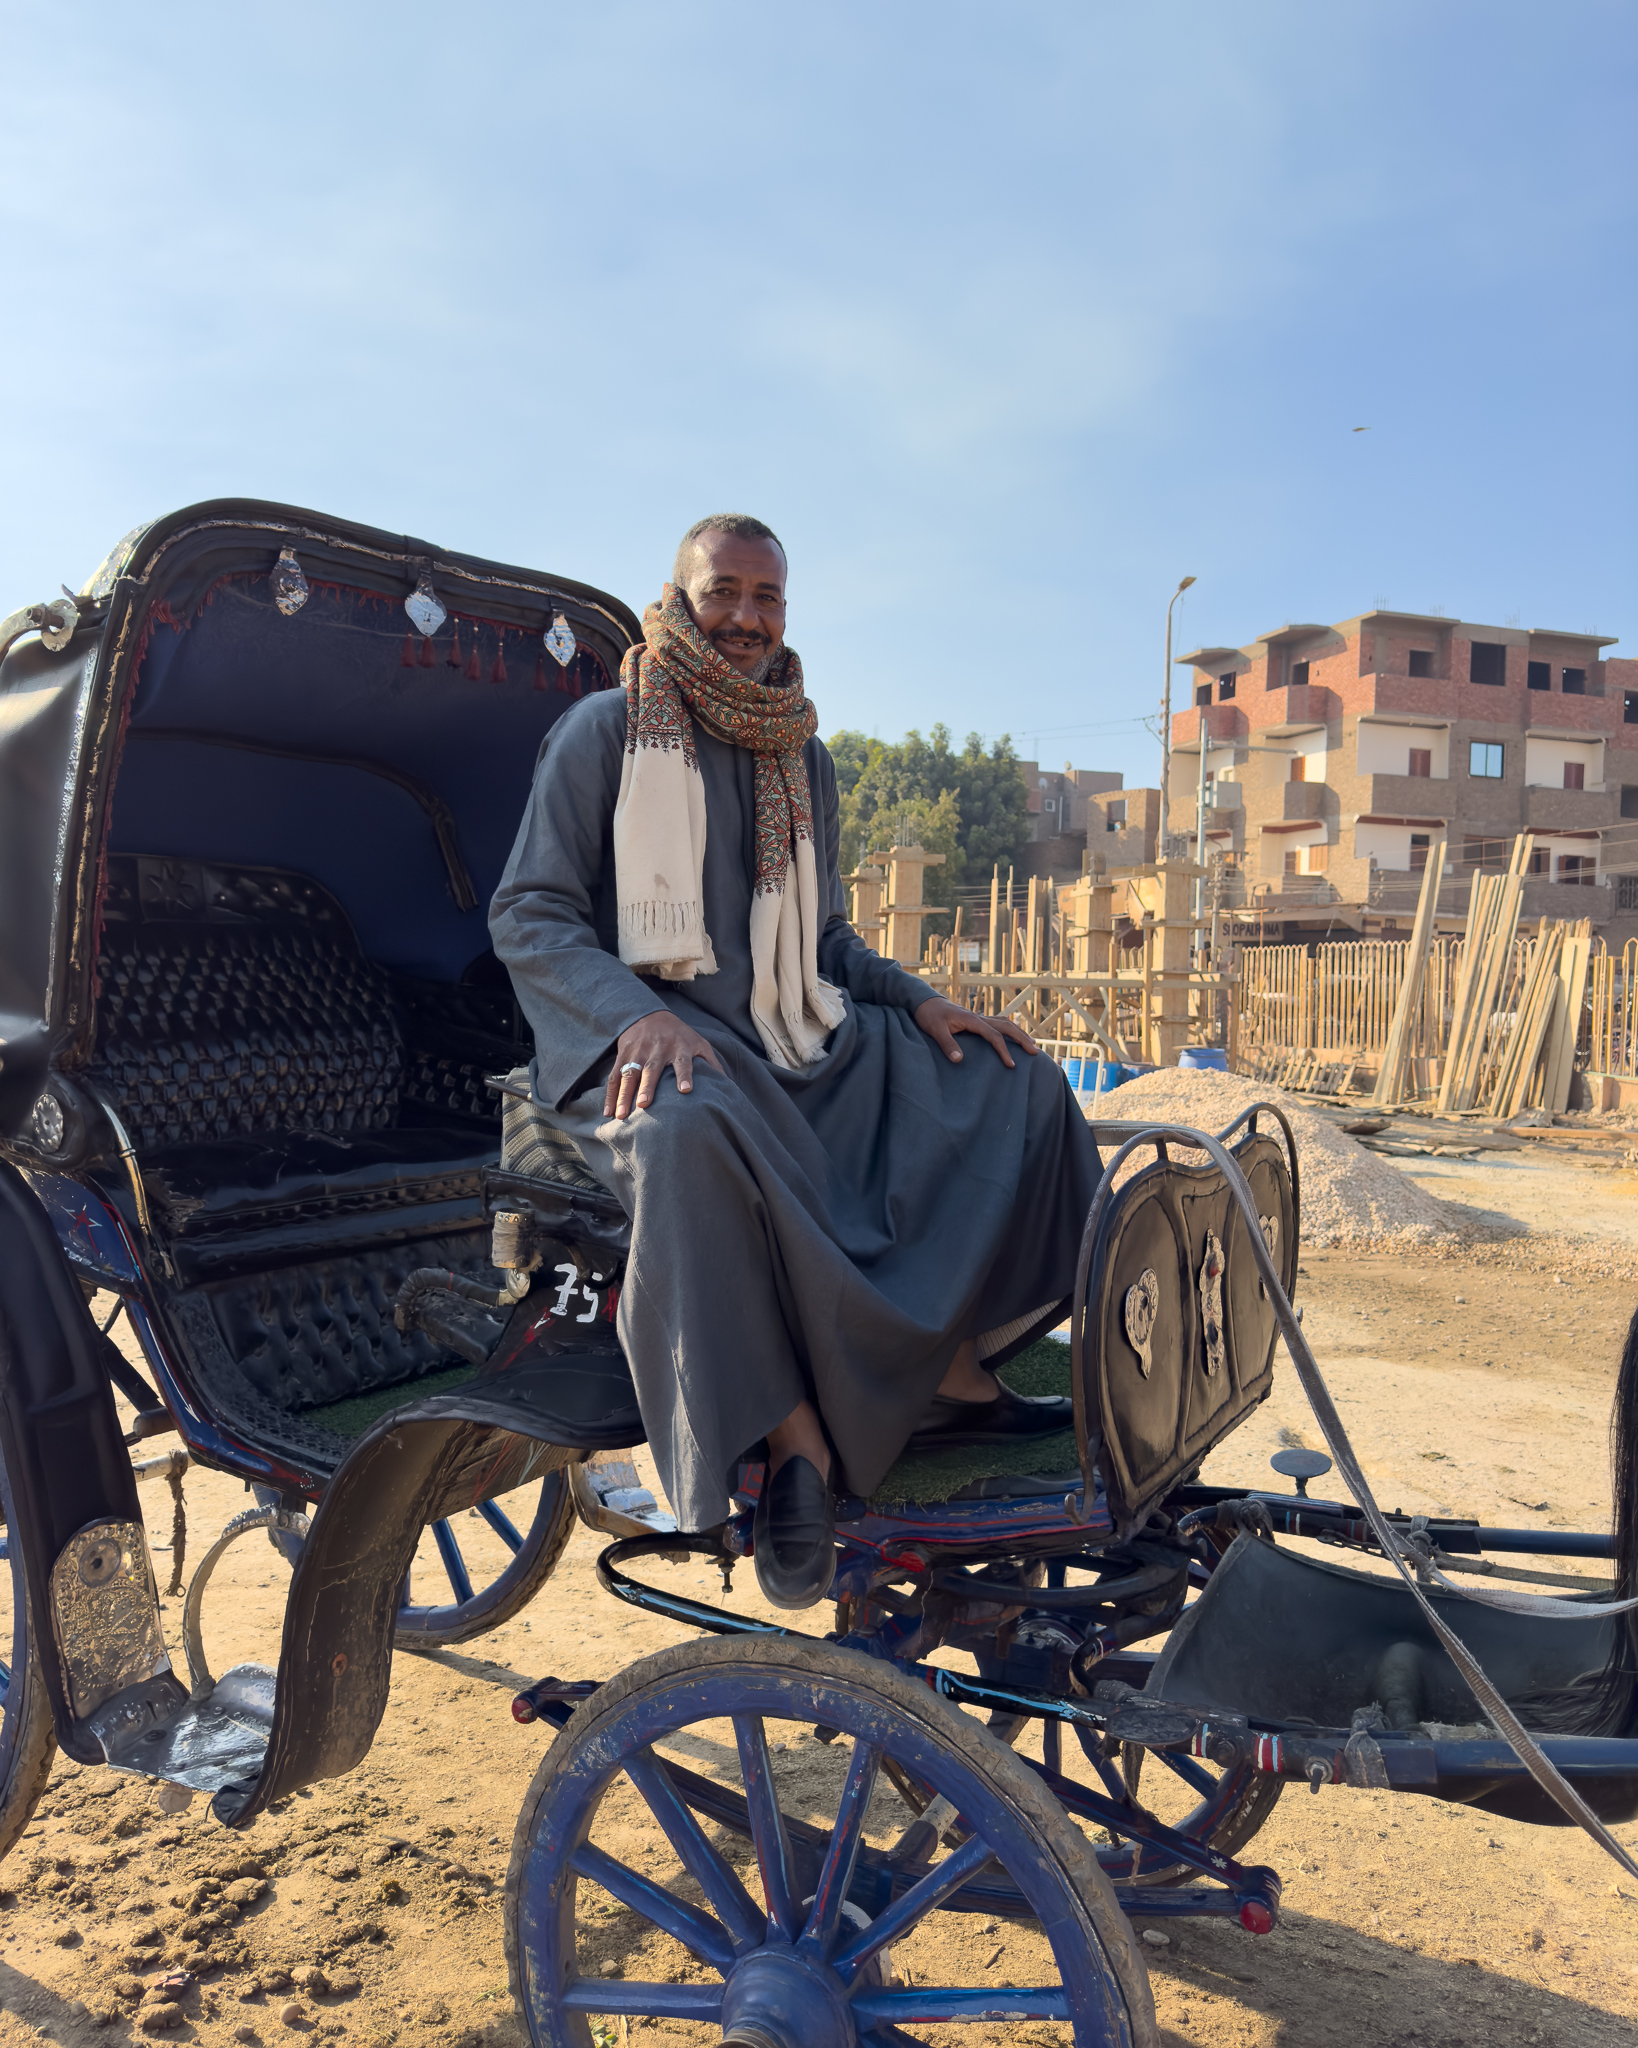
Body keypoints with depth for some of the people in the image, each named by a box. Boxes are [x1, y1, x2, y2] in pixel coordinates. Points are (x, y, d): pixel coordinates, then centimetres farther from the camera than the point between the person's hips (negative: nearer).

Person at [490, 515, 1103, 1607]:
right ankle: (791, 1432, -29)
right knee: (692, 1131, -42)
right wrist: (639, 1014, -24)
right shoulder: (605, 730, 0)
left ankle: (954, 1368, -7)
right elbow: (527, 915, -6)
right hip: (642, 1035, -6)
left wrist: (919, 998, 3)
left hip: (798, 1034, 7)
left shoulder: (803, 759, 17)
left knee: (1015, 1085, -4)